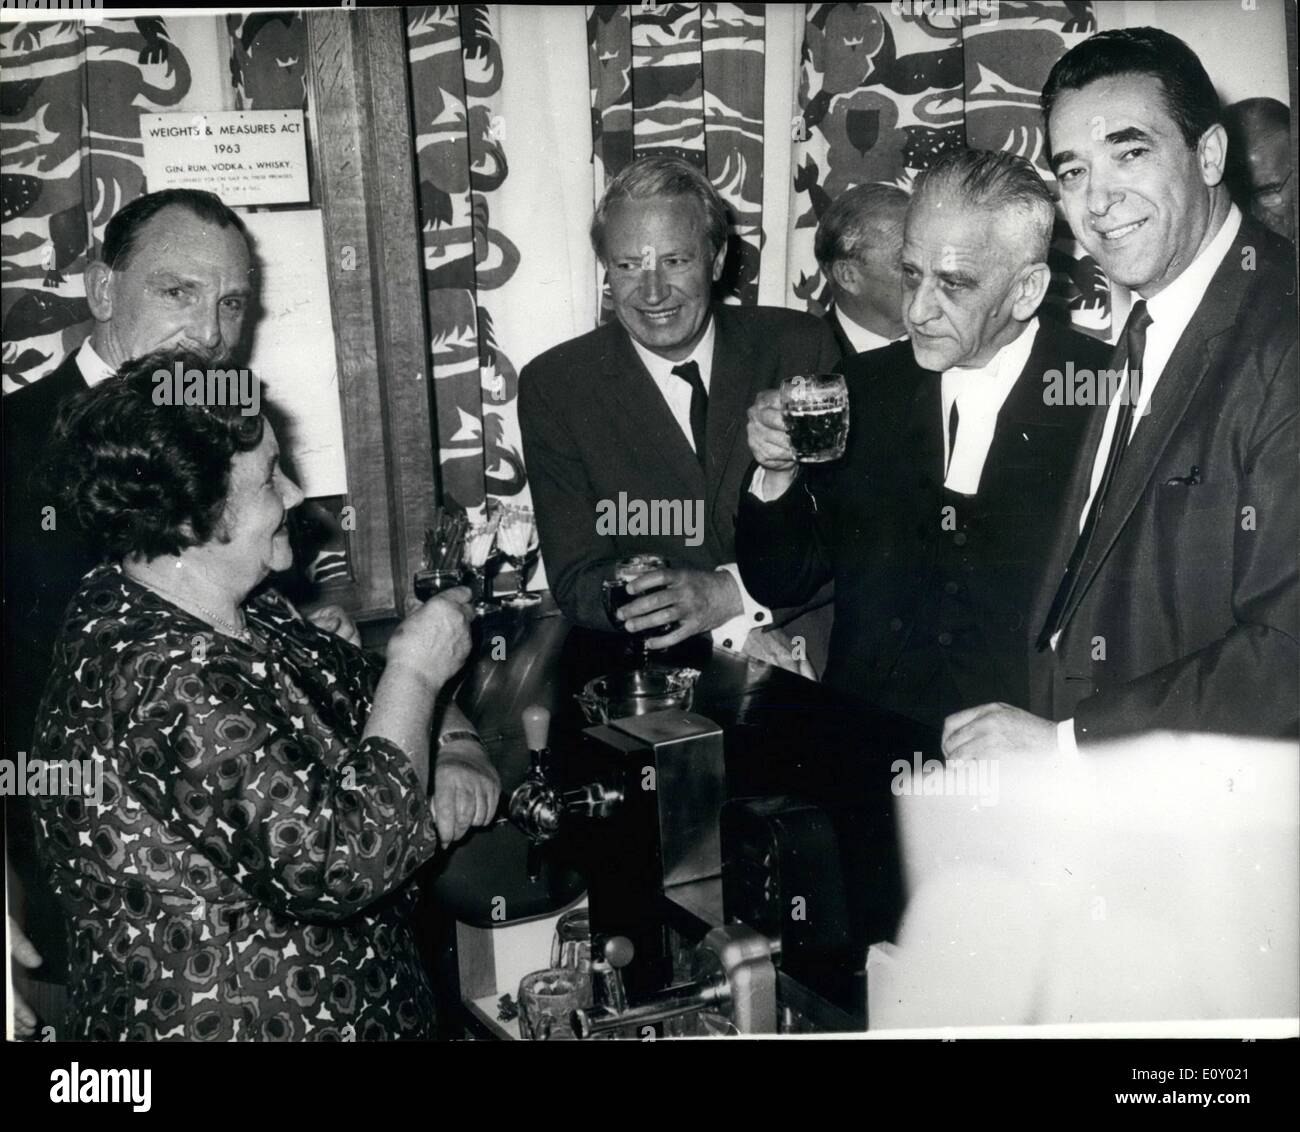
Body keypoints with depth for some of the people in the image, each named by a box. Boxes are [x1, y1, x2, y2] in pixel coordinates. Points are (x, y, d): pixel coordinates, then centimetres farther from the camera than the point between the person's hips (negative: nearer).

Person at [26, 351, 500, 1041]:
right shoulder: (160, 680, -28)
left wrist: (457, 750, -7)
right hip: (235, 1020, -9)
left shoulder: (242, 612, 1)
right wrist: (417, 669, -21)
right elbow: (341, 857, -31)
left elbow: (363, 684, 13)